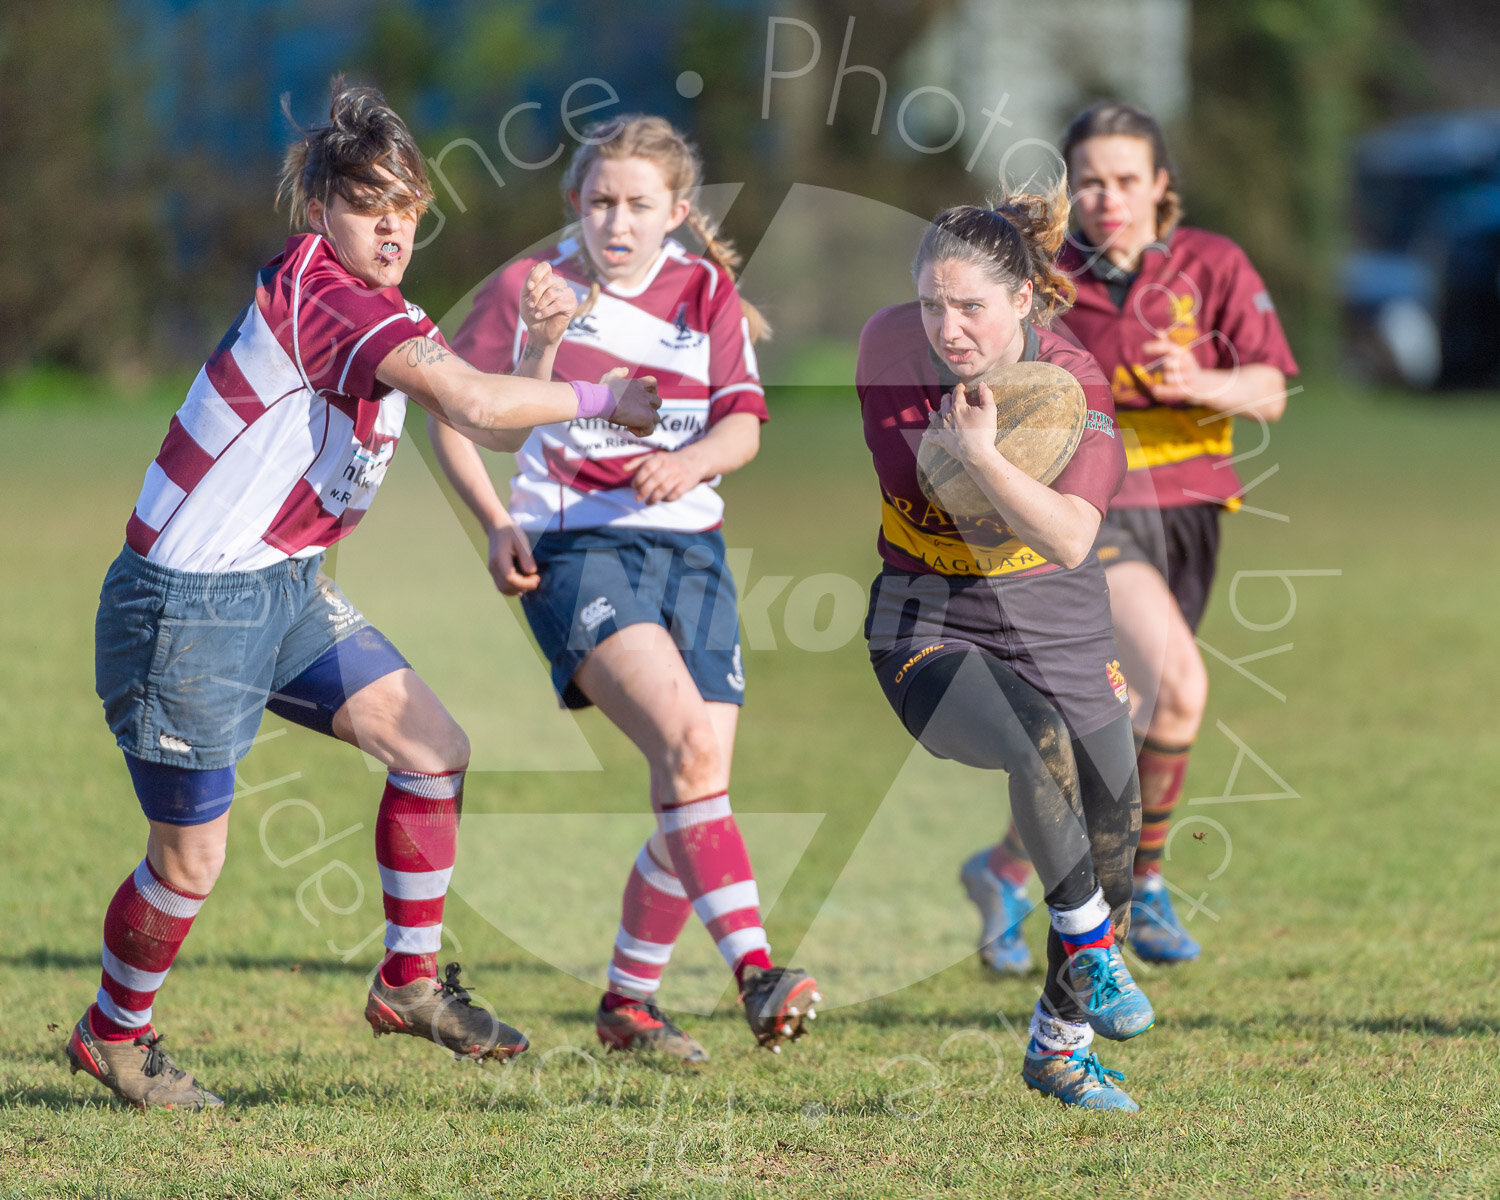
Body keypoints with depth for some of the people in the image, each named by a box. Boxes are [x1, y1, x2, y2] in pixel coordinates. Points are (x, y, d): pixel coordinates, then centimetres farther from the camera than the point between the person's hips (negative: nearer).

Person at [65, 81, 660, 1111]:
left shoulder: (383, 315, 9)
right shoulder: (317, 291, -23)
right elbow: (471, 402, -31)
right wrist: (604, 399, -20)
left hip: (282, 586, 10)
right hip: (188, 602, -10)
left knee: (434, 748, 4)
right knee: (191, 860, 2)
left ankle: (410, 983, 17)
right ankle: (114, 1034, 26)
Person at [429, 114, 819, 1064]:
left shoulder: (707, 294, 9)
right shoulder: (529, 289, 1)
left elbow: (743, 425, -2)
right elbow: (453, 414, 8)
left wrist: (689, 463, -24)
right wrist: (498, 525, -4)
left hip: (689, 548, 4)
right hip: (576, 549, -4)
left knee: (696, 786, -1)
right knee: (688, 745, -26)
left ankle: (629, 1002, 19)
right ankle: (757, 974, -37)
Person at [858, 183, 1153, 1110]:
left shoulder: (1072, 382, -16)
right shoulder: (889, 344, -11)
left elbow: (1070, 538, -28)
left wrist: (980, 455, -36)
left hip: (1061, 630, 2)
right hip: (931, 634, -2)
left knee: (1112, 839, 7)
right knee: (1039, 747, -33)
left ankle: (1060, 1045, 29)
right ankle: (1088, 946, -14)